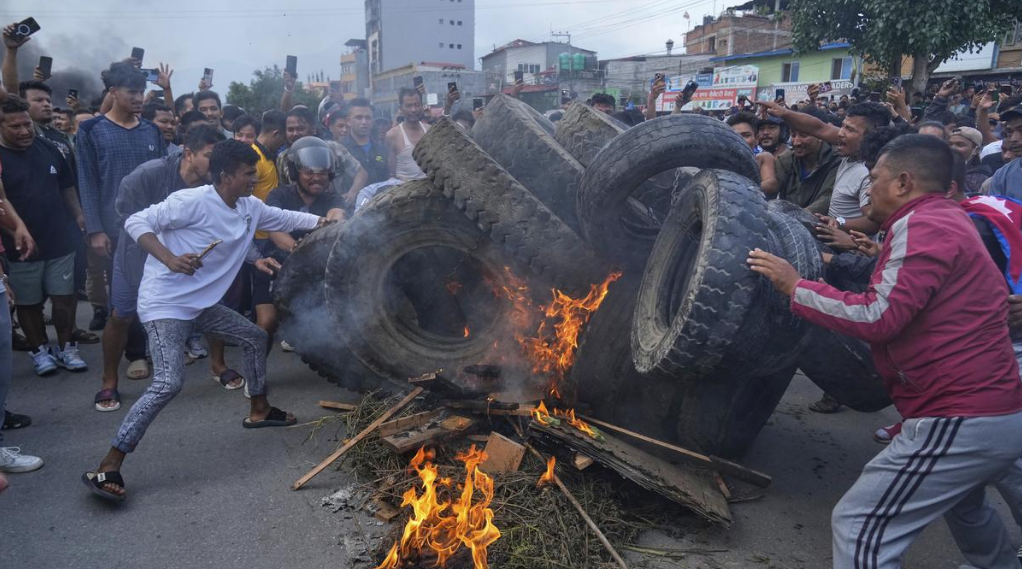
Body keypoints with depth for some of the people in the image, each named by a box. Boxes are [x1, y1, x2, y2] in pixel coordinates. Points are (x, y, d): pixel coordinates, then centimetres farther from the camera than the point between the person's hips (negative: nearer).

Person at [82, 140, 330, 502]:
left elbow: (285, 218, 19)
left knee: (255, 338, 19)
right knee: (168, 383, -21)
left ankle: (259, 410, 40)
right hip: (165, 304, -9)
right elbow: (136, 222, -20)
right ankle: (107, 467, -12)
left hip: (202, 304, 9)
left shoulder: (251, 208, 3)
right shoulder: (192, 201, -20)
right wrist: (170, 259, -34)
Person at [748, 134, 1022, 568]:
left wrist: (795, 287, -15)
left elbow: (879, 317, -24)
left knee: (859, 527, -10)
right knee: (960, 501, 38)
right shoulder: (946, 220, 17)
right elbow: (900, 314, 24)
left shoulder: (921, 224, -15)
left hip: (960, 422, -11)